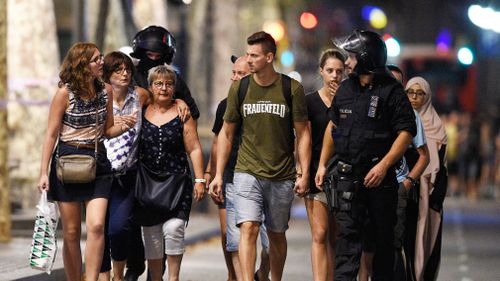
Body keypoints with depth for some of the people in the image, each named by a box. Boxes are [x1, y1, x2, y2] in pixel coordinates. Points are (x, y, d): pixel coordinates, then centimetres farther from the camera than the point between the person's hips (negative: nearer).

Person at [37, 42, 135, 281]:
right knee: (71, 232, 2)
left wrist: (124, 126, -6)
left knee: (96, 226, -14)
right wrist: (43, 172, -10)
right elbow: (51, 134, -5)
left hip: (97, 162, 3)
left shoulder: (106, 91, 6)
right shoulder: (65, 93, -7)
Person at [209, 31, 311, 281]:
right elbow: (226, 133, 9)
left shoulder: (292, 89, -3)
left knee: (277, 234, 11)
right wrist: (218, 174, 4)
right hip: (247, 173, 0)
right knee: (248, 228, -15)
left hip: (282, 176, 0)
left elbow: (303, 133, 2)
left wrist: (304, 174, -5)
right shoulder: (239, 88, 2)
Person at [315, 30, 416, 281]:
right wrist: (322, 164, 16)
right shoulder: (345, 89, 13)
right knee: (347, 233, -5)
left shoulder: (391, 91, -6)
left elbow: (406, 132, -11)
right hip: (348, 174, 4)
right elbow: (333, 127, 22)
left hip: (380, 175, -4)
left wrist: (384, 165, -20)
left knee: (383, 236, 5)